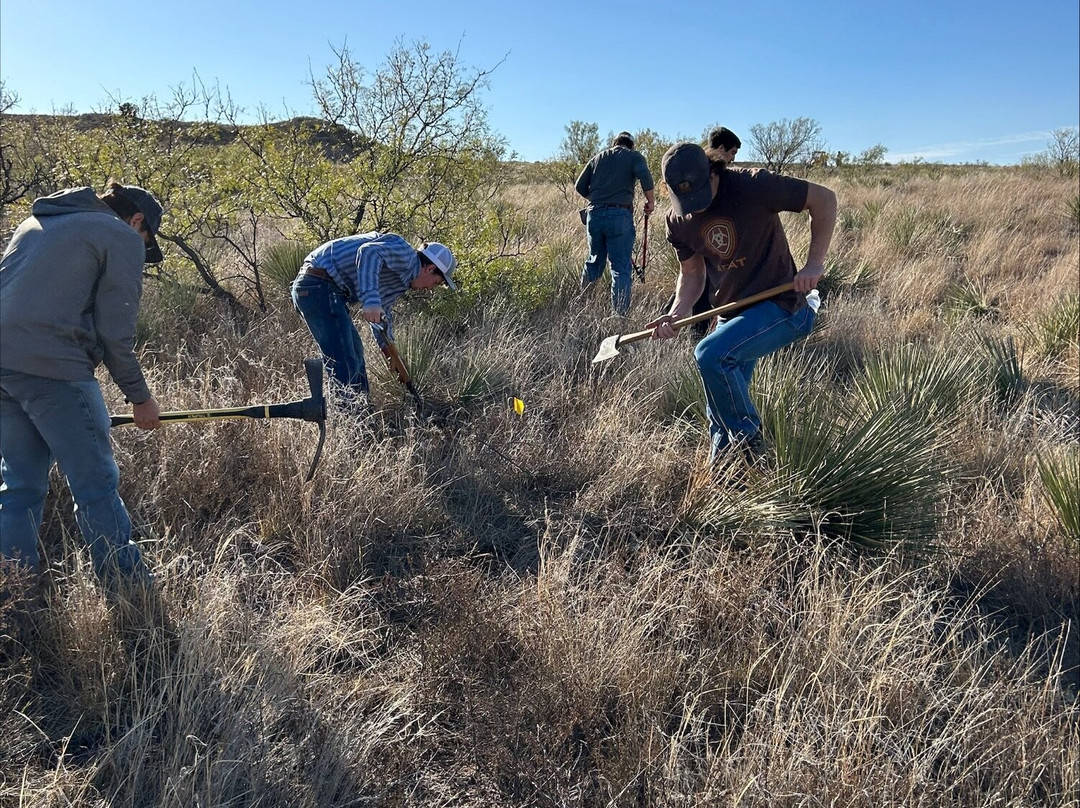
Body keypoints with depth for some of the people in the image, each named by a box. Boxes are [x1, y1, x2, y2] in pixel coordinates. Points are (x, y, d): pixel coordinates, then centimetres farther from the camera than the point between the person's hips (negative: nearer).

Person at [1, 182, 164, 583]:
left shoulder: (36, 223, 27)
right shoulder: (123, 238, 4)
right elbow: (115, 333, -3)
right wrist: (140, 397, 7)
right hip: (51, 367, -7)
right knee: (96, 485, -1)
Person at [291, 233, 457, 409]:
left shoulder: (400, 281, 22)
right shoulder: (405, 254, -9)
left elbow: (382, 317, 30)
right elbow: (369, 252, -28)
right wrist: (371, 300, -37)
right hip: (320, 285, -11)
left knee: (355, 352, 20)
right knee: (344, 362, -12)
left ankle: (361, 410, 29)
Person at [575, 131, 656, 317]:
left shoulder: (598, 157, 19)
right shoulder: (634, 156, 8)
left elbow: (580, 186, 13)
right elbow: (645, 176, -12)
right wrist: (651, 201, 0)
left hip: (594, 214, 4)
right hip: (620, 215, -4)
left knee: (594, 261, 20)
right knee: (621, 268, -2)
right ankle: (620, 314, -5)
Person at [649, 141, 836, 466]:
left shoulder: (752, 186, -20)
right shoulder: (678, 222, -1)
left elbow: (824, 198, -13)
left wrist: (814, 264, -18)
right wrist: (676, 314, -9)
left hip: (780, 306, -7)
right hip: (731, 314, 7)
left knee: (710, 354, -28)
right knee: (720, 408, 11)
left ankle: (751, 442, -9)